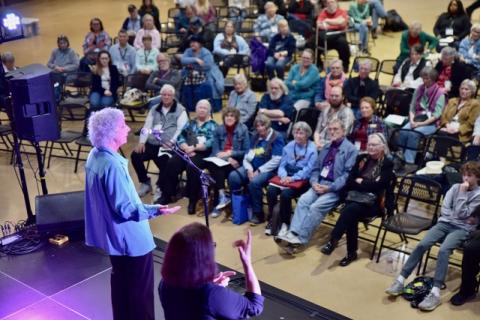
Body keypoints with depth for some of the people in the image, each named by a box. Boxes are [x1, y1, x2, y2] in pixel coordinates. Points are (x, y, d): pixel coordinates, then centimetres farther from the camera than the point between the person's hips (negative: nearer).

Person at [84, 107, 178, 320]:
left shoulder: (94, 156, 0)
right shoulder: (113, 165, -30)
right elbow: (125, 209, -27)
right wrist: (155, 210, -35)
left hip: (113, 234, 10)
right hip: (131, 238, -10)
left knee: (121, 281, 23)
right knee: (140, 288, 6)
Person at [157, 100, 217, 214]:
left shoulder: (213, 125, 9)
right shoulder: (190, 123, 21)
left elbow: (211, 143, -6)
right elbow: (180, 138, 9)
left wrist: (194, 147, -13)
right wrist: (187, 148, -11)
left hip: (202, 154, -4)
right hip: (186, 151, 4)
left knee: (192, 168, -34)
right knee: (171, 165, -22)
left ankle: (193, 200, -21)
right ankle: (167, 195, -10)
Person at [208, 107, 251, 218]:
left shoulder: (243, 129, 0)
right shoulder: (218, 129, 8)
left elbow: (246, 152, -3)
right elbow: (215, 150, 0)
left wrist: (230, 153, -16)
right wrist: (228, 158, -17)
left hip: (237, 161, -3)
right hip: (221, 160, 3)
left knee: (218, 169, -29)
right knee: (213, 166, -30)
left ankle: (217, 201, -18)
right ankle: (222, 196, -28)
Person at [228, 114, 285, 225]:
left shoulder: (277, 138, -5)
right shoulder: (255, 137, 17)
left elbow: (276, 161, -13)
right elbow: (247, 156, 12)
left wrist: (259, 171, -15)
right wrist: (249, 170, -7)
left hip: (268, 170, -6)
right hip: (252, 167, 6)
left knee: (254, 182, -34)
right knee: (233, 177, -18)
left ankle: (258, 214, -15)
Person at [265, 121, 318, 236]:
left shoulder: (312, 149, -6)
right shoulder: (288, 146, 10)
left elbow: (308, 170, -13)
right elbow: (282, 165, 7)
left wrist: (293, 178, -23)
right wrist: (283, 176, -15)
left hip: (302, 180, -5)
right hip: (287, 177, 5)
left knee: (285, 193, -30)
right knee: (271, 190, -22)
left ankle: (284, 223, -10)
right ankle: (272, 220, -5)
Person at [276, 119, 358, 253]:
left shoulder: (350, 149, -3)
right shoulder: (326, 147, 21)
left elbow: (348, 174, -12)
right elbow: (316, 168, 19)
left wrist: (330, 187, -19)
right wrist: (314, 182, -3)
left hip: (336, 189, -6)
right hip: (320, 184, 6)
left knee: (316, 206, -28)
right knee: (303, 200, -21)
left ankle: (300, 238, -25)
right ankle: (294, 233, -32)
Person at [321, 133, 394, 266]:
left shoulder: (388, 164, -1)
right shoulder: (361, 159, 13)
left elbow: (378, 185, -13)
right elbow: (349, 182, 5)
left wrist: (360, 182, -4)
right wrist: (367, 184, -9)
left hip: (374, 203, -4)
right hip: (357, 198, 4)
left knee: (350, 209, -32)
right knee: (351, 215, -29)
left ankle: (332, 241, -30)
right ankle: (351, 253, -21)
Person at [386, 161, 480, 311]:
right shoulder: (455, 187, 12)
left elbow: (461, 213, -10)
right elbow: (444, 209, 6)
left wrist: (462, 193, -8)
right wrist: (461, 217, -6)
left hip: (462, 229, -4)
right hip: (445, 222, 4)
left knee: (443, 250, -32)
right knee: (422, 244, -21)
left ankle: (435, 293, -38)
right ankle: (400, 280, -20)